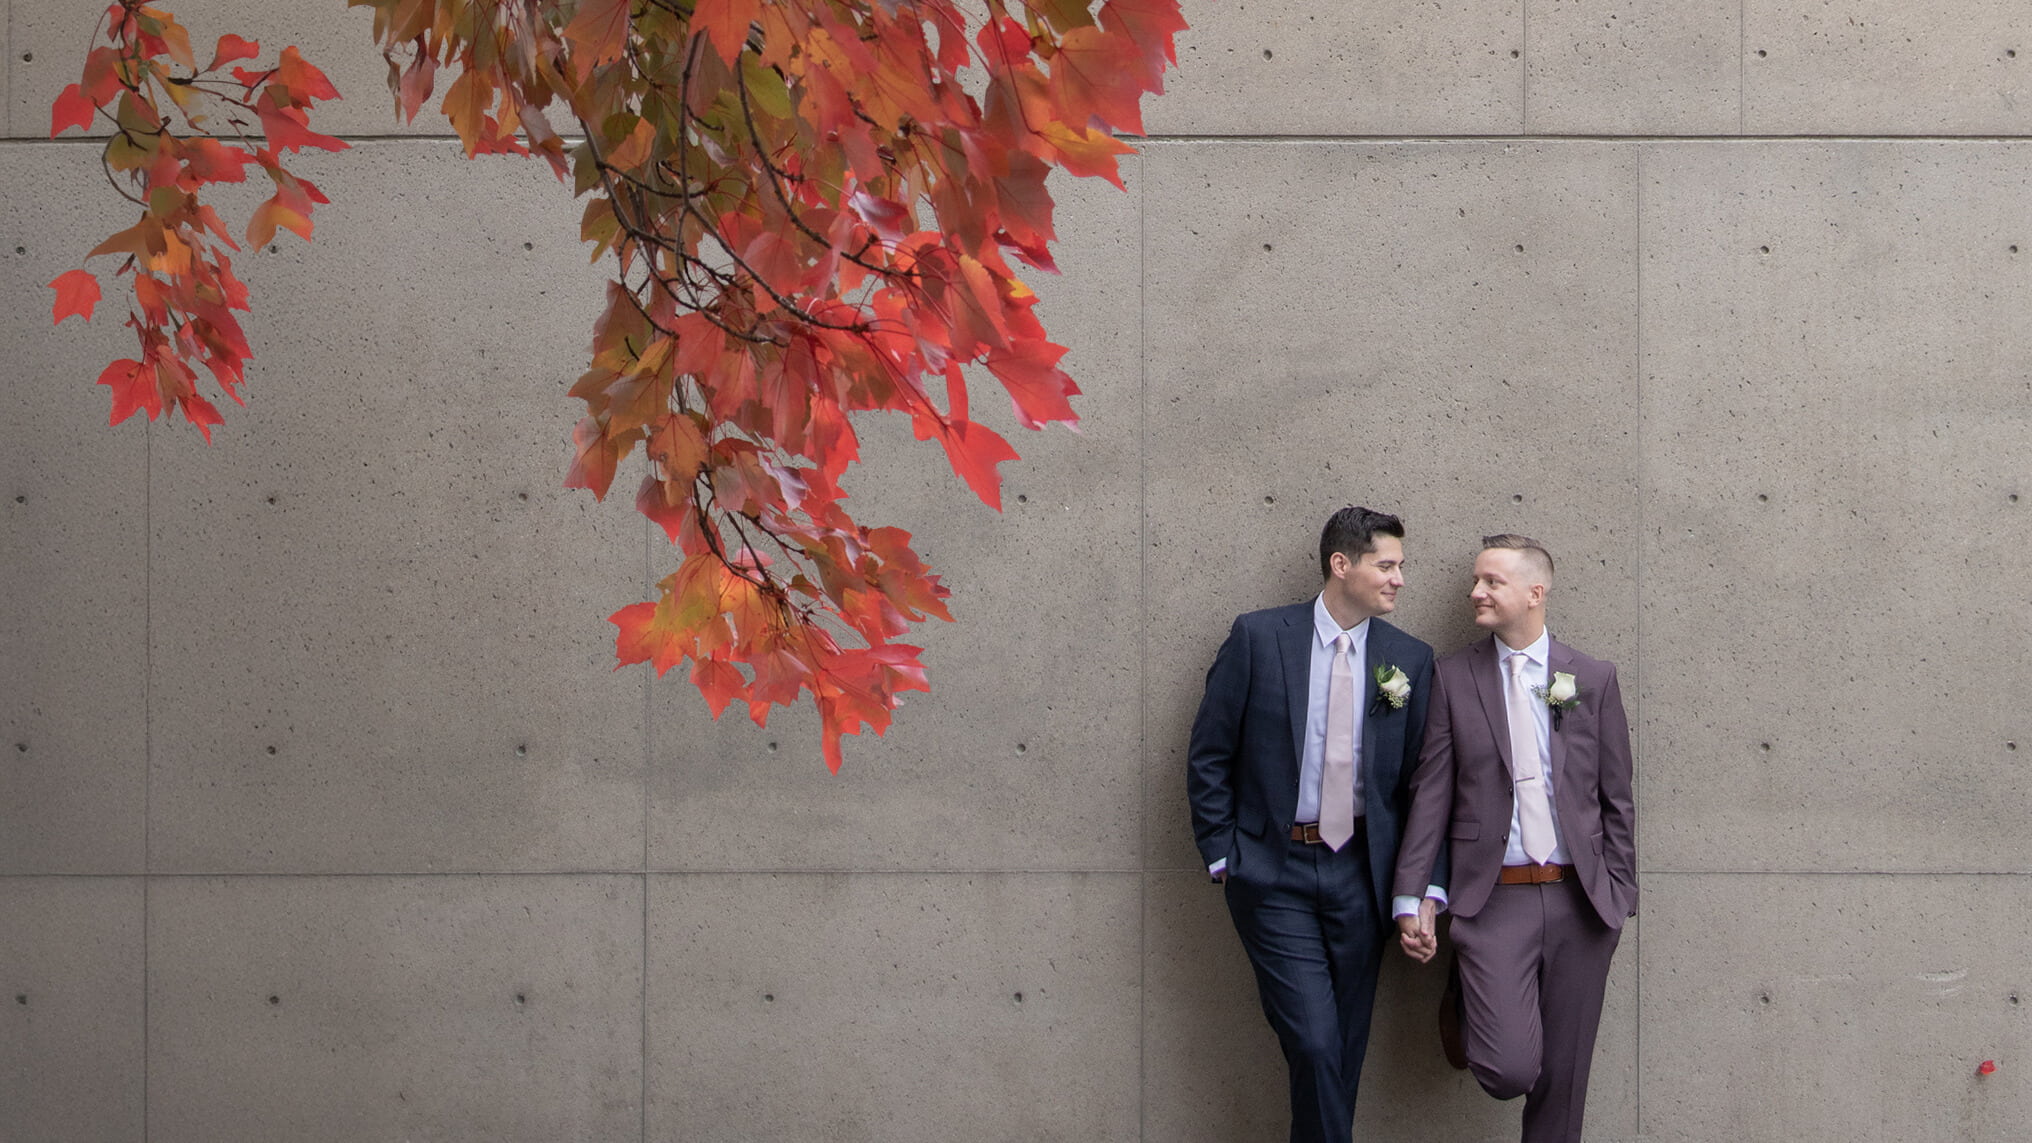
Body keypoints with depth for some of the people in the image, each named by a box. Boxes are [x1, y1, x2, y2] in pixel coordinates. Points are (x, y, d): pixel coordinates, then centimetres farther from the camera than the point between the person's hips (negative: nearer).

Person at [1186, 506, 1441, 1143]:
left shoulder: (1410, 660, 4)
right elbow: (1208, 756, 0)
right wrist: (1221, 855, -4)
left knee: (1346, 1049, 9)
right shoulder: (1257, 638, -4)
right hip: (1275, 874, -3)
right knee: (1315, 1043, -10)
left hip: (1362, 874, 3)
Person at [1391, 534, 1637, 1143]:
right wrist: (1412, 897, -5)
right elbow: (1430, 793, 1)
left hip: (1580, 900, 2)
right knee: (1509, 1067, -13)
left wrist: (1620, 897, 4)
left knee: (1564, 1076, 6)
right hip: (1494, 901, -1)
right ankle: (1467, 1008, 19)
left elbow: (1617, 797, 8)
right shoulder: (1454, 677, 3)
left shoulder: (1594, 678, 5)